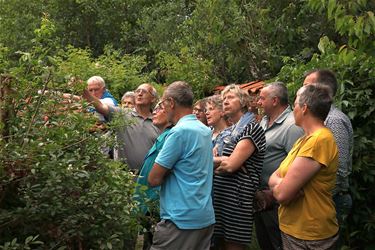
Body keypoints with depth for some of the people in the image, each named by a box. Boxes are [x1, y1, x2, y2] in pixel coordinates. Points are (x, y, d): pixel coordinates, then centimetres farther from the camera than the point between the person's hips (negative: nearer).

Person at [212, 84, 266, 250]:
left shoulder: (252, 128, -10)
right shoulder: (231, 130, 17)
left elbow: (230, 165, -19)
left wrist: (212, 160, -1)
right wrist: (222, 162, -8)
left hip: (237, 197, -8)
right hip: (220, 195, 8)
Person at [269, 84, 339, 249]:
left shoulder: (319, 140, -22)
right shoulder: (304, 140, 11)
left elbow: (282, 194, -26)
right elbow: (274, 178, 7)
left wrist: (279, 185, -5)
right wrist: (283, 184, -15)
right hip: (292, 230, 8)